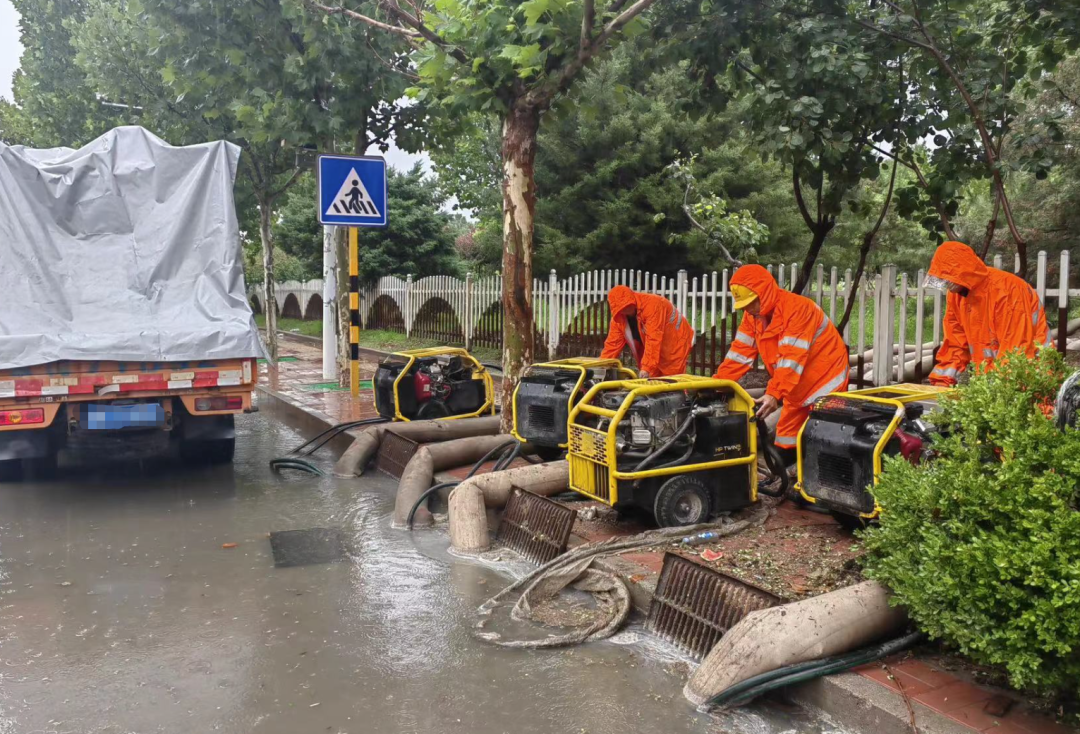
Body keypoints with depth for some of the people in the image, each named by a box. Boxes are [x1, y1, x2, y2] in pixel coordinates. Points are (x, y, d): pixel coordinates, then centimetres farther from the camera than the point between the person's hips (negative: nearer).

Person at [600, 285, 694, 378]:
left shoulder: (652, 305, -30)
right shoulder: (618, 316, -8)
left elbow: (653, 339, -34)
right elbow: (613, 342, -5)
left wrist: (646, 367, -37)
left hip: (674, 344, -6)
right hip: (654, 351, 6)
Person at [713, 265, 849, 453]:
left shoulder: (797, 308, -26)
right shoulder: (753, 314, -2)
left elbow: (792, 359, -32)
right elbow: (740, 353, -3)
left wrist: (774, 394, -40)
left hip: (823, 379, -8)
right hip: (798, 386, 8)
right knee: (787, 436, 11)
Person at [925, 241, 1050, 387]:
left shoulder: (1005, 289, -20)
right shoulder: (955, 293, 0)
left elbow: (1015, 348, -20)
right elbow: (955, 343, 5)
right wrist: (942, 380, -4)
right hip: (988, 374, 6)